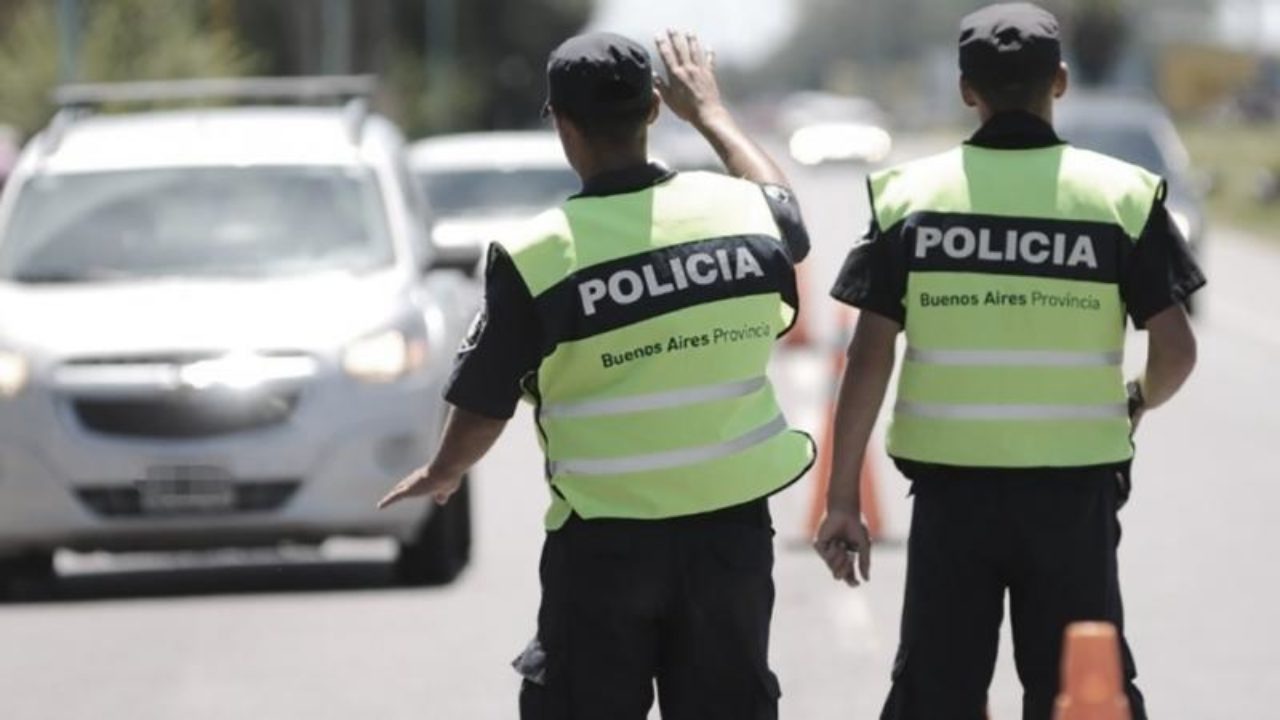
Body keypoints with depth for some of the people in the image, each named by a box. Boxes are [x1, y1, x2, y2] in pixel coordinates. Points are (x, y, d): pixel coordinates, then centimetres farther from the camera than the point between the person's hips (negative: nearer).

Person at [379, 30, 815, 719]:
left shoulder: (535, 257, -14)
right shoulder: (742, 209, -3)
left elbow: (484, 405, -5)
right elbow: (784, 210, 25)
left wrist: (440, 474, 17)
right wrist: (710, 111, 36)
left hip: (603, 539, -3)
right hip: (730, 526, 3)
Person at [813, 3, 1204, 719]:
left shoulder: (910, 195, -1)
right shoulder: (1123, 196, -4)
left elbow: (871, 356, -4)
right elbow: (1176, 350, -4)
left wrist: (843, 498, 0)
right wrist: (1137, 403, 19)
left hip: (951, 481, 1)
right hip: (1074, 485, 0)